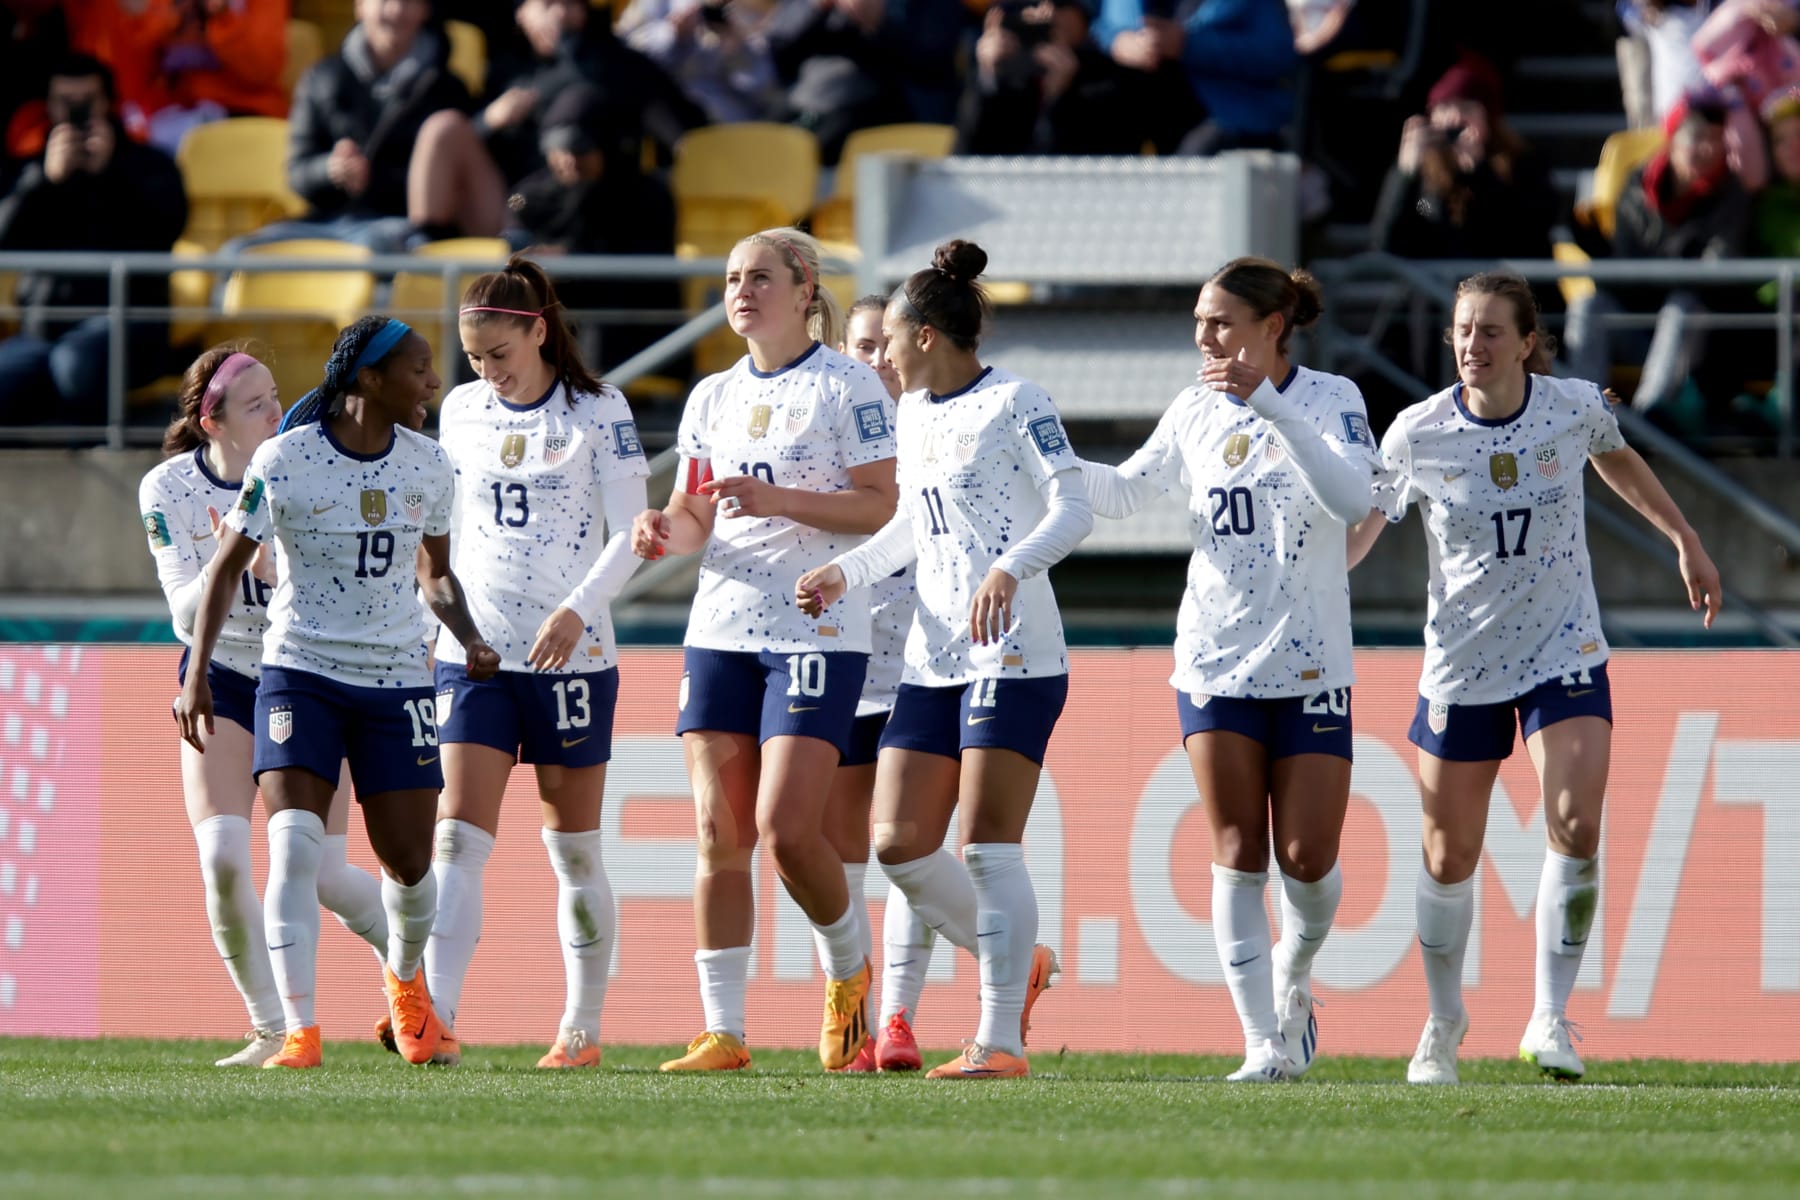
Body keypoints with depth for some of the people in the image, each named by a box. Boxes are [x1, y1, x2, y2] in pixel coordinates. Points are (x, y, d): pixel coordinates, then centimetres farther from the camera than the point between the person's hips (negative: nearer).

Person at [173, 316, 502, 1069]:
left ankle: (405, 978, 35)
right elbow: (227, 566, -4)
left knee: (408, 861, 3)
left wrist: (471, 641, -2)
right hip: (300, 670, -3)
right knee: (293, 845, -18)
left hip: (397, 677, 3)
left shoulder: (428, 466, 3)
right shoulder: (285, 462, -10)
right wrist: (197, 675, -10)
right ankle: (299, 1031, -17)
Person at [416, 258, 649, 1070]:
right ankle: (437, 1015, -21)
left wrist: (576, 610, -21)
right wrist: (444, 615, 14)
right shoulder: (461, 412, 9)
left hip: (572, 653, -3)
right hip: (475, 652, 3)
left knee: (573, 848, 5)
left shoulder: (598, 413, -4)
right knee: (459, 836, -11)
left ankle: (583, 1029, 15)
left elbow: (630, 537, -8)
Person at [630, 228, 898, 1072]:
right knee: (719, 835, -1)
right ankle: (722, 1030, 2)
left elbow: (880, 506, -9)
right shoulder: (712, 398, 15)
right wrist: (667, 530, -5)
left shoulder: (847, 386, -3)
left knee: (787, 829, -14)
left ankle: (848, 971, 13)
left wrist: (776, 499, -20)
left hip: (818, 631, -6)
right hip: (721, 627, 6)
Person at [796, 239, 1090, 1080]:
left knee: (987, 847, -10)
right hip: (932, 657, 8)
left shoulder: (1014, 404, -8)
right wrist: (844, 574, 14)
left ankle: (1000, 1041, -6)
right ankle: (1018, 964, 22)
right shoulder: (914, 413, 16)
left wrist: (1009, 569, -30)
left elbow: (1073, 511, -15)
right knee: (898, 845, 2)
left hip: (1013, 654, -8)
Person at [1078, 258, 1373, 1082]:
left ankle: (1292, 980, 27)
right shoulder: (1197, 413, 6)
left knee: (1307, 859, -4)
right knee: (1237, 855, -3)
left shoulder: (1329, 398, -6)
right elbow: (1123, 493, 16)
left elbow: (1352, 498, -23)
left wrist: (1271, 407, -31)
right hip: (1215, 662, 3)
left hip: (1312, 666, -3)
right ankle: (1265, 1045, 0)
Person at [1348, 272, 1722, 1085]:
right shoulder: (1418, 435, -12)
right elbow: (1362, 524, -5)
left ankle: (1549, 1019, -8)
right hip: (1461, 665, 0)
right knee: (1450, 855, 6)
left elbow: (1617, 461, 15)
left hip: (1565, 652, 0)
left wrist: (1685, 540, 24)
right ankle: (1443, 1026, 27)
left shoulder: (1575, 407, -8)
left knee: (1574, 828, -18)